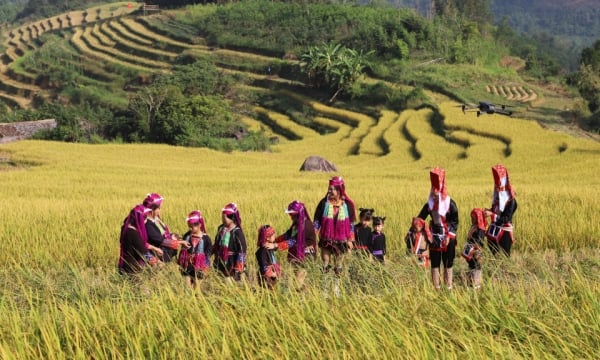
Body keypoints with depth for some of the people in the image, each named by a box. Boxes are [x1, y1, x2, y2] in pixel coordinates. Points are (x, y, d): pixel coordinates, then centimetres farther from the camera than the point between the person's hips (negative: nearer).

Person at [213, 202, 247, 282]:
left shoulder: (237, 232, -15)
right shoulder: (221, 229, 6)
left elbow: (242, 250, -15)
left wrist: (238, 267, -16)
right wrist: (215, 262, 16)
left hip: (232, 263, -7)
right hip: (221, 263, 7)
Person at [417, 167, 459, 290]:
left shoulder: (450, 204, -8)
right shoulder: (429, 204, 2)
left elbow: (455, 221, -8)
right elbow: (420, 218, 5)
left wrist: (449, 236, -15)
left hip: (448, 238, -3)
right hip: (434, 237, 3)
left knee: (448, 263, 2)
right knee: (435, 263, 5)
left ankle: (449, 287, 9)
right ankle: (436, 288, 11)